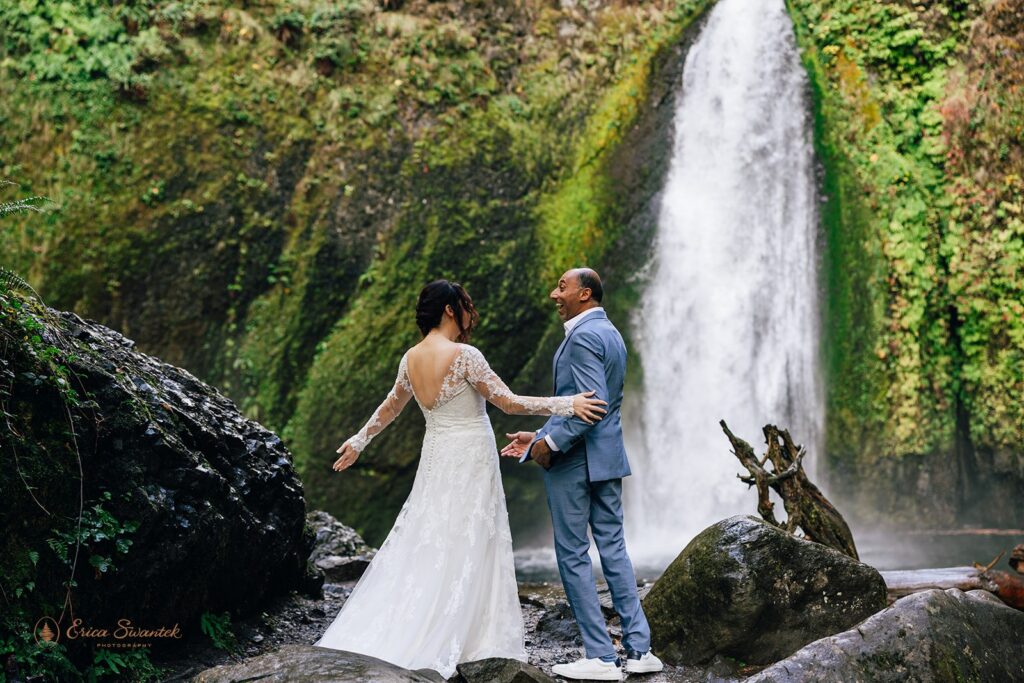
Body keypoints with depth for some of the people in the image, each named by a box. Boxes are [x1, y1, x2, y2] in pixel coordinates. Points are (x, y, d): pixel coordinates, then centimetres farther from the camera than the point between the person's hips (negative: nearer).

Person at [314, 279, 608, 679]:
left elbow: (390, 407, 18)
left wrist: (359, 441, 33)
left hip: (435, 459, 6)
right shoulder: (463, 355, -16)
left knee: (424, 547, 11)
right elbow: (508, 402, -16)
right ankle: (477, 643, 7)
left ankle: (380, 637, 10)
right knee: (465, 551, 0)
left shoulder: (411, 358, 5)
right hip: (470, 461, -6)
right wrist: (567, 405, -13)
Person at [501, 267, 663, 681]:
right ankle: (639, 650, 15)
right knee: (613, 549, 12)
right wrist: (540, 436, 20)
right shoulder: (611, 334, 16)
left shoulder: (582, 337, -16)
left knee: (573, 555, -1)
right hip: (608, 457, 10)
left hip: (575, 459, -9)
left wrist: (552, 442, -15)